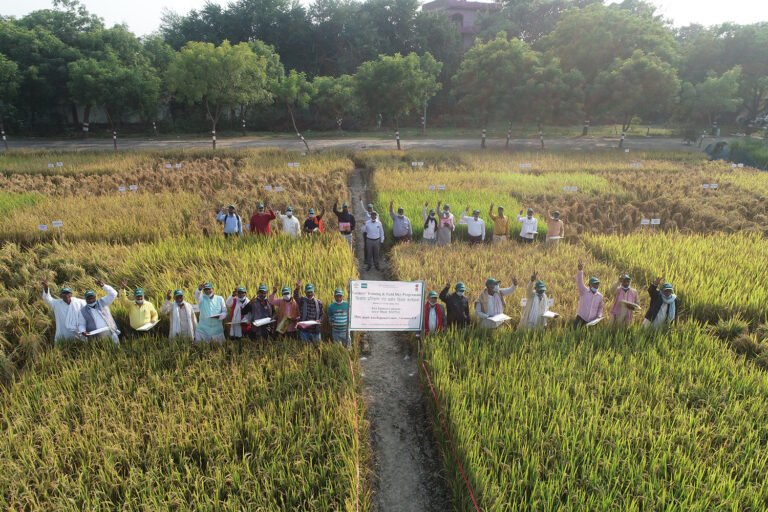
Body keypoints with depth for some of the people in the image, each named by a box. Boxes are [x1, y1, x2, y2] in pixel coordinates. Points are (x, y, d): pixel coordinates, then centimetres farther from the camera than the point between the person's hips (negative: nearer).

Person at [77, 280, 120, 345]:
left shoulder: (102, 302, 8)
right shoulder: (83, 311, 9)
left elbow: (113, 294, -1)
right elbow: (81, 324, 13)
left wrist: (103, 286, -12)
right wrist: (83, 331, -8)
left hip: (111, 333, 1)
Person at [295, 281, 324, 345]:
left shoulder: (318, 302, 5)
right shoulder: (302, 301, 0)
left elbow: (321, 315, 11)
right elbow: (296, 297, -22)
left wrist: (319, 320, -11)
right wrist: (297, 289, -42)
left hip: (315, 330, 2)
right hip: (304, 330, -2)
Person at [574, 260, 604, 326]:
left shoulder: (600, 296, 9)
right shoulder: (584, 291, -3)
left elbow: (600, 308, 21)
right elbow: (579, 283, -18)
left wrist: (599, 315, 1)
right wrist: (580, 270, -32)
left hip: (591, 321, 3)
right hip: (581, 318, -3)